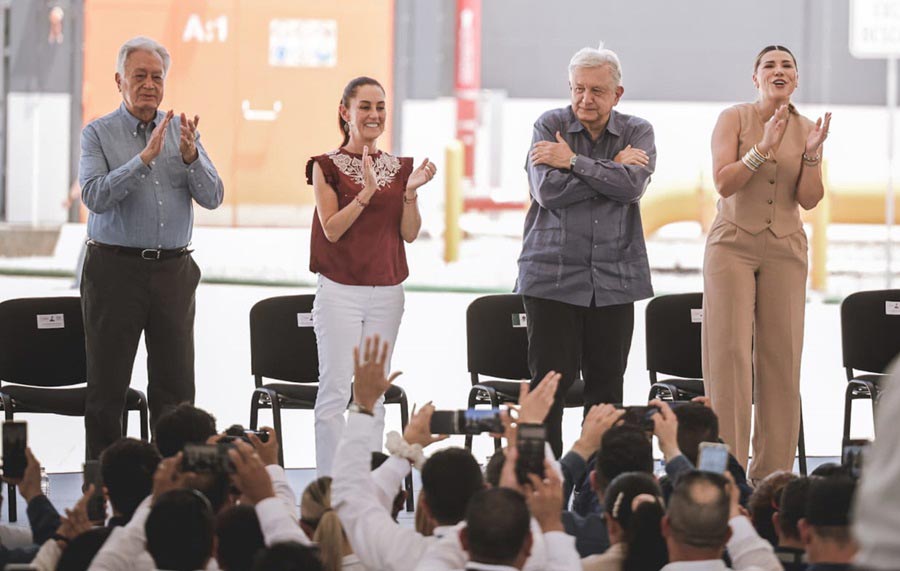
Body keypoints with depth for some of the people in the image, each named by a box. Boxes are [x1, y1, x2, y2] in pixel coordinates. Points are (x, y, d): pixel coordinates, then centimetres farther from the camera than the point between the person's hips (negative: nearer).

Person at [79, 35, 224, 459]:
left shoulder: (183, 131, 8)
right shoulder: (98, 134, -2)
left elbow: (212, 197, 1)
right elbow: (95, 196, -17)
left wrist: (190, 157, -17)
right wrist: (145, 158, -25)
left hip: (173, 269, 3)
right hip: (115, 269, -3)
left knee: (176, 384, 4)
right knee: (106, 385, 2)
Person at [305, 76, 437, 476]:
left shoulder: (399, 168, 9)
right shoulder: (328, 166, -1)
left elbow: (409, 234, 5)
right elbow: (332, 229, -9)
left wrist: (410, 191, -11)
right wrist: (367, 192, -20)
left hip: (387, 292, 4)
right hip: (340, 290, -4)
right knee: (335, 392, -7)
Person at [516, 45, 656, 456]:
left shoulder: (637, 132, 7)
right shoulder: (549, 127, 2)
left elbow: (633, 185, -13)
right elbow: (549, 191, -13)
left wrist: (574, 162, -13)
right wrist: (613, 169, -8)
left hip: (615, 279, 2)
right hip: (553, 275, -2)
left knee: (607, 385, 4)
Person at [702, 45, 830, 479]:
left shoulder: (806, 130, 6)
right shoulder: (734, 118, -2)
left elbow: (809, 199, -1)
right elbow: (724, 183, -12)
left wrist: (811, 154, -17)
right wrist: (764, 148, -23)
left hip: (784, 250, 3)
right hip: (734, 244, -3)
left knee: (781, 357, 0)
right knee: (730, 353, -8)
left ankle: (772, 472, 5)